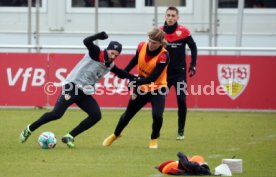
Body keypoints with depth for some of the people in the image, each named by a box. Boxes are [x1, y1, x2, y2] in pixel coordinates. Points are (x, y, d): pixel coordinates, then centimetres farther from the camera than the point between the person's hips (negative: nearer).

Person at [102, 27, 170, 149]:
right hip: (142, 89, 4)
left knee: (157, 115, -24)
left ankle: (154, 139, 5)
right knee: (128, 114, 15)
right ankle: (115, 135, 41)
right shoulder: (142, 47, -14)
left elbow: (152, 78, -29)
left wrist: (135, 82, -29)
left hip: (157, 89, -4)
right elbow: (134, 61, 9)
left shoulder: (163, 56, -27)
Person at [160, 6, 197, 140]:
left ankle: (181, 131, 4)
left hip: (180, 72, -1)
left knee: (181, 101, -8)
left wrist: (193, 65, 1)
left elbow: (193, 47, 6)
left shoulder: (183, 31, -6)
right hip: (164, 72, 1)